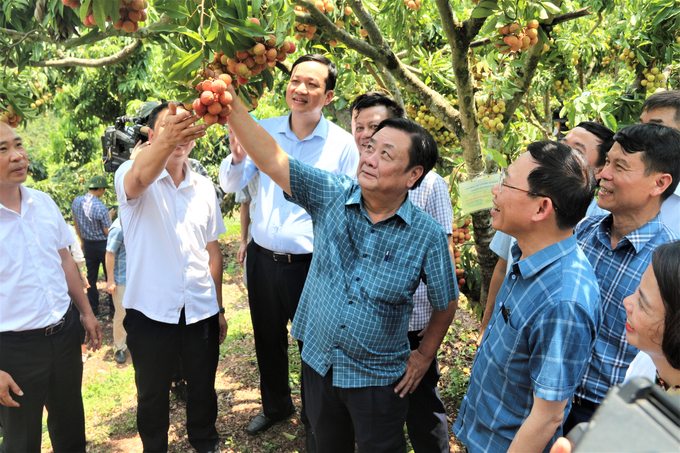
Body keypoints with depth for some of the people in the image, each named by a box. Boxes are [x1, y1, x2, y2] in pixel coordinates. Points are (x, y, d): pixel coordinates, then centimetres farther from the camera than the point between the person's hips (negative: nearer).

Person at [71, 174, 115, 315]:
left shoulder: (76, 201, -3)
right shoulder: (101, 208, -24)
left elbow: (75, 224, 10)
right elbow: (108, 232, -16)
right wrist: (110, 216, -1)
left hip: (88, 245, 6)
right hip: (103, 245, -6)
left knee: (91, 276, 13)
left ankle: (93, 308, 19)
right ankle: (113, 306, 16)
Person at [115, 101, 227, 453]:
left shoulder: (204, 187, 5)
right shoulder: (130, 176, -9)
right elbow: (139, 178, -36)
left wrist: (219, 308, 11)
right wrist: (166, 140, -57)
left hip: (201, 309, 4)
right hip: (151, 310, -3)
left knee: (203, 388, 17)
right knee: (152, 393, 14)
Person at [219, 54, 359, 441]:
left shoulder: (342, 144, -8)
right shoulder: (264, 131, -1)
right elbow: (231, 185, 0)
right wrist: (238, 154, -21)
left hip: (312, 263, -3)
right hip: (262, 258, 3)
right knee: (268, 339, 20)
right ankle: (276, 405, 46)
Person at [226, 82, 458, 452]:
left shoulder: (427, 237, -15)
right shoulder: (332, 196, -11)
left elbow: (446, 303, -1)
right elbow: (272, 161, -20)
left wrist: (424, 356, 3)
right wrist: (230, 105, -30)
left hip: (377, 378, -3)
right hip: (318, 363, 3)